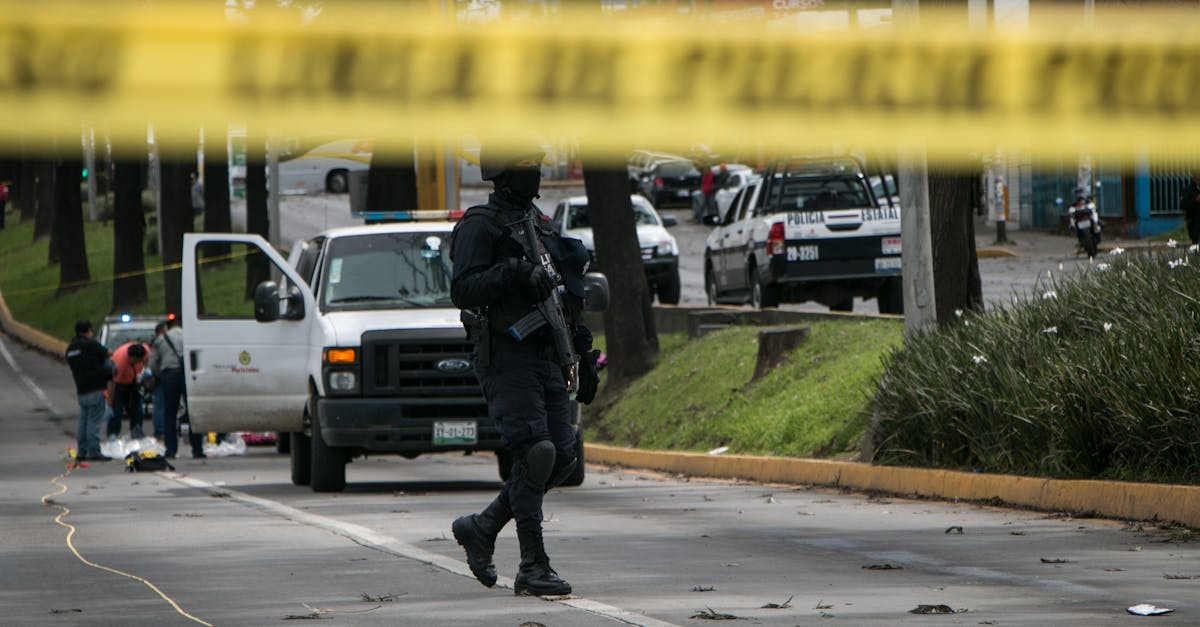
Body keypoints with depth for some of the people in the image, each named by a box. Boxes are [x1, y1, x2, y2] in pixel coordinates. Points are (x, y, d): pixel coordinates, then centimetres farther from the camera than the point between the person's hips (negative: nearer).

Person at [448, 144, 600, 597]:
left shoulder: (541, 225, 20)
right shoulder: (480, 227, -5)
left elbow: (568, 300, 25)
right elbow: (462, 289, -17)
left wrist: (585, 357, 23)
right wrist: (509, 273, -30)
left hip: (548, 359, 8)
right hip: (507, 358, -8)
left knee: (561, 457, 3)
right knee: (535, 454, -15)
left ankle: (482, 528, 20)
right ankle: (533, 567, -11)